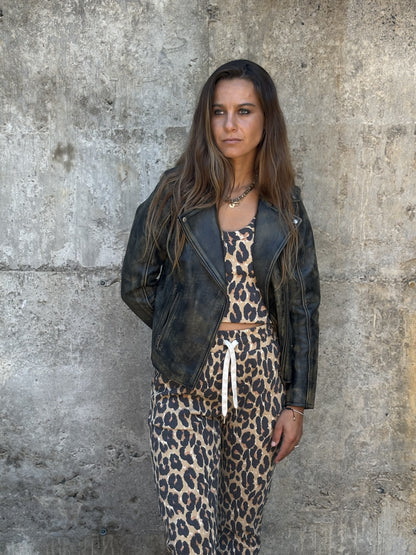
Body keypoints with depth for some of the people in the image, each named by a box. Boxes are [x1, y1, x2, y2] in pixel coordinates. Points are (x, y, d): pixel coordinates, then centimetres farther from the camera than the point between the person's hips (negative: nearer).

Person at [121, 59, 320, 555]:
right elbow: (136, 285, 6)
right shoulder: (176, 193, -2)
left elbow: (303, 306, 4)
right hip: (185, 384, -2)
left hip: (260, 379, 2)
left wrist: (297, 403, 3)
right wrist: (185, 332, 8)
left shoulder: (285, 206, 3)